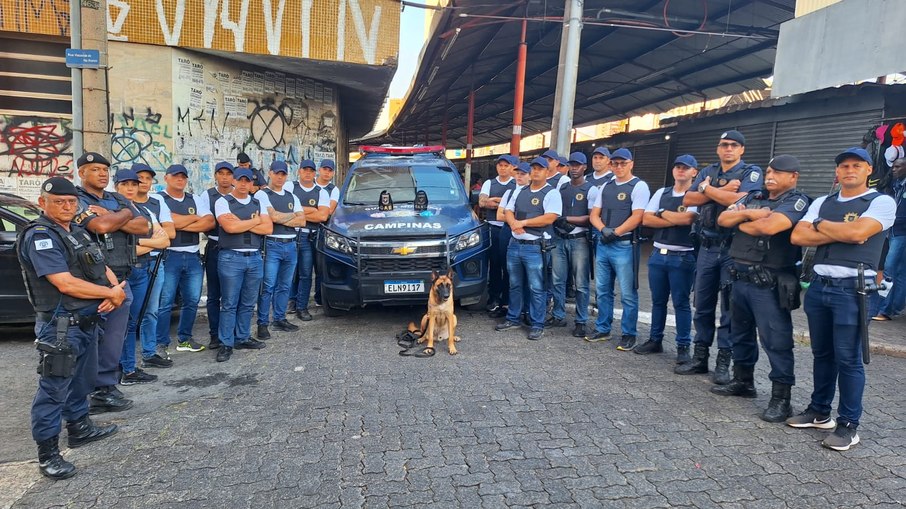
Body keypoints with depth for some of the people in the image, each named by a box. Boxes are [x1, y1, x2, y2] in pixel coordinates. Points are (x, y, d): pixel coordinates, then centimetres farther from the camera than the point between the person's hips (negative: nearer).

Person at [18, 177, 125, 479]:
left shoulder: (78, 232, 12)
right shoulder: (39, 236, -15)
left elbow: (104, 269, 12)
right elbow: (66, 284, -24)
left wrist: (116, 292, -9)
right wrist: (111, 293, -14)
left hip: (87, 320, 9)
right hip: (60, 325, -9)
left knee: (82, 379, 21)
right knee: (54, 388, -1)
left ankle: (80, 428, 37)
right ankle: (47, 453, 9)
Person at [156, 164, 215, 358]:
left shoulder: (195, 200, 14)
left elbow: (209, 222, 0)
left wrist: (181, 224, -10)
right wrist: (195, 217, -4)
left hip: (193, 256, 5)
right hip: (168, 256, -5)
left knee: (192, 300, 10)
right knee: (165, 302, -2)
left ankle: (184, 339, 24)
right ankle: (161, 344, 7)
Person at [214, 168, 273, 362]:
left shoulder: (259, 203, 13)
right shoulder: (223, 202, 0)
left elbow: (268, 229, 1)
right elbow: (229, 227, -16)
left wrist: (241, 223, -8)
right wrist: (255, 221, -4)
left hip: (255, 257, 4)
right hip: (231, 258, -4)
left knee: (248, 303, 11)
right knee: (229, 304, -1)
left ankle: (243, 338, 23)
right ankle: (226, 344, 6)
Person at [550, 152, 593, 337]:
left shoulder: (590, 189, 1)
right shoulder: (561, 188, 15)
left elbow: (591, 218, -7)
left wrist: (567, 219, -12)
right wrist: (559, 223, -2)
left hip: (579, 240, -4)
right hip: (559, 239, 5)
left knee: (581, 284, -1)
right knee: (558, 281, 8)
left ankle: (581, 322, 7)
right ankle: (558, 316, 20)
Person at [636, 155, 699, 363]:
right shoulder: (661, 193, 10)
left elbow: (687, 218, -21)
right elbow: (646, 220, 0)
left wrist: (663, 213, -5)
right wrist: (676, 220, -9)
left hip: (682, 257, -5)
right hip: (658, 254, 5)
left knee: (681, 303, 2)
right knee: (658, 301, 13)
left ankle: (683, 346, 11)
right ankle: (655, 340, 24)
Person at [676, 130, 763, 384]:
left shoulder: (752, 172, -1)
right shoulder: (708, 172, 13)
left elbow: (739, 201, -20)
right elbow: (688, 200, -1)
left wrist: (707, 189, -6)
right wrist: (721, 190, -12)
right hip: (707, 247, 5)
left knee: (730, 307, 2)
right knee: (702, 304, 9)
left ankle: (724, 362, 11)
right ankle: (700, 357, 20)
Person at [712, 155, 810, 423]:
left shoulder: (797, 201, -8)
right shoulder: (754, 197, 15)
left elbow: (770, 226, -25)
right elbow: (723, 219, 5)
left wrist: (741, 223, -5)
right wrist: (747, 213, -13)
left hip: (769, 284, -8)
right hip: (740, 277, 8)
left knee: (776, 341, -3)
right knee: (740, 333, 18)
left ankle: (781, 398, 7)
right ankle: (742, 381, 33)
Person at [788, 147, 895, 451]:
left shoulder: (882, 202, -1)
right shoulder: (821, 203, 13)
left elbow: (858, 232, -19)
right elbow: (798, 236, 0)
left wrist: (821, 225, -2)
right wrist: (842, 233, -9)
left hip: (853, 289, -5)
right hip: (819, 285, 5)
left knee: (847, 358, -1)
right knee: (822, 354, 14)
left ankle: (848, 425, 11)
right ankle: (819, 412, 27)